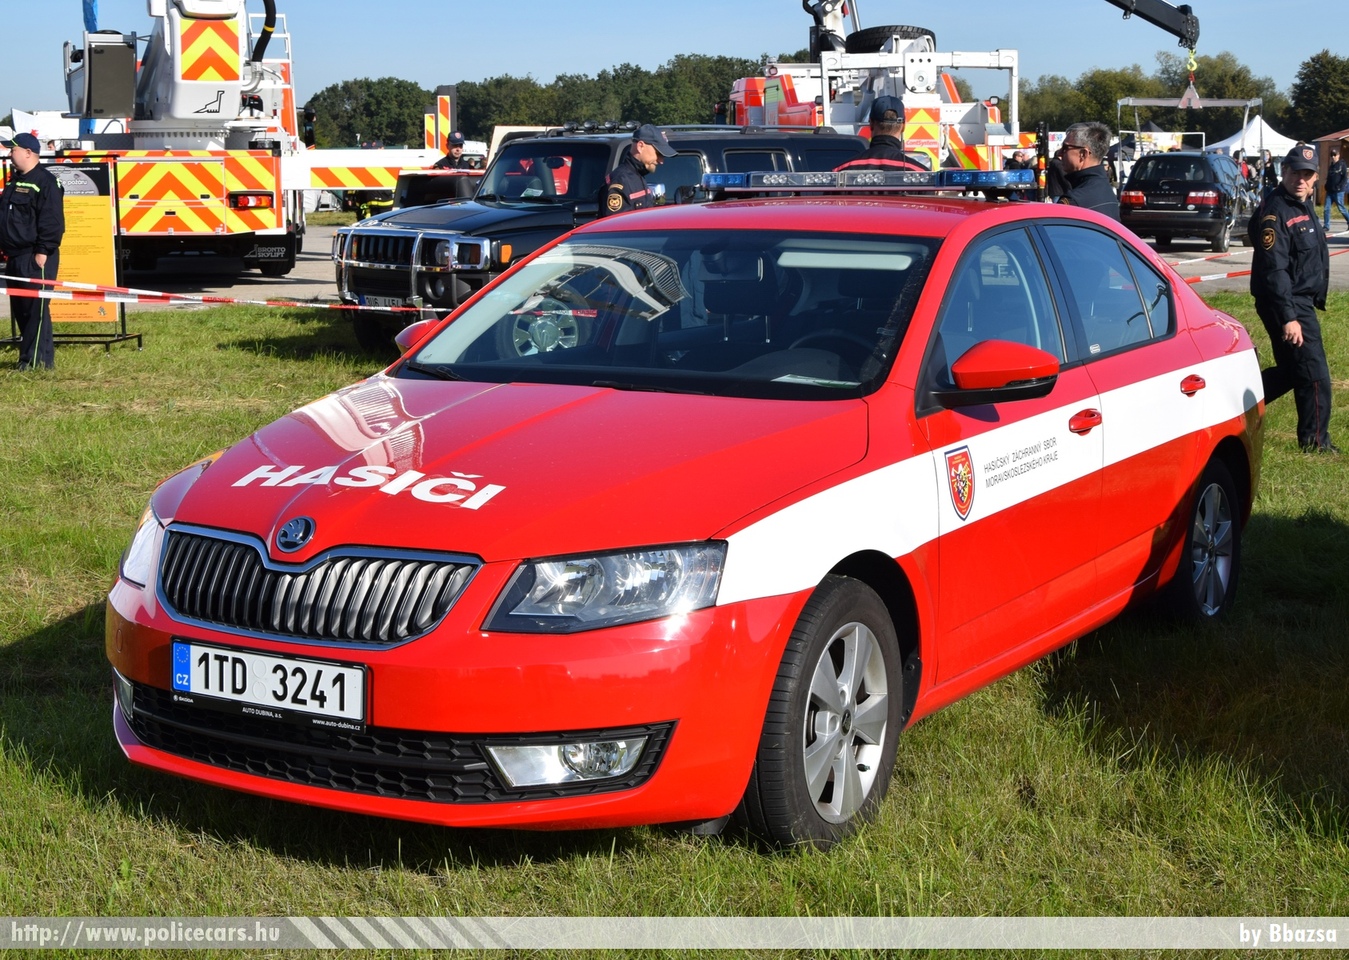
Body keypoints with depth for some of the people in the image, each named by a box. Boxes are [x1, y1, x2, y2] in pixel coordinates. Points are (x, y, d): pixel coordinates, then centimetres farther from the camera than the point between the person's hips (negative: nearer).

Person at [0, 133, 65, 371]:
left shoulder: (45, 182, -11)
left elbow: (52, 221, -17)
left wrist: (43, 251, -20)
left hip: (35, 258, -10)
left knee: (35, 309, -9)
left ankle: (36, 360, -7)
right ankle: (37, 357, 18)